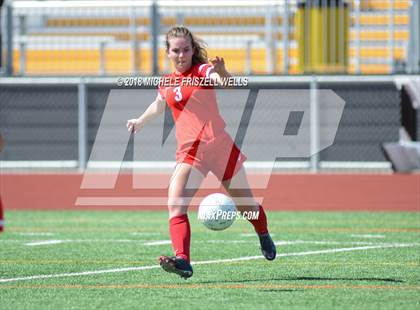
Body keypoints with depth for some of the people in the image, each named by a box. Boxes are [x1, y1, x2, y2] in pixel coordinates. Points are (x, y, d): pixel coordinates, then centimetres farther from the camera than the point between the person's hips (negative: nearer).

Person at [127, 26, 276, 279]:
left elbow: (229, 84, -29)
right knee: (175, 206, -21)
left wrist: (222, 73, -49)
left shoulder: (203, 70, -5)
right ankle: (182, 260, -35)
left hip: (220, 145, -4)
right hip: (189, 152, 4)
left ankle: (264, 237, 44)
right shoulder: (166, 82, 12)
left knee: (245, 205, 13)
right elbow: (159, 105, 37)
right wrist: (140, 122, 29)